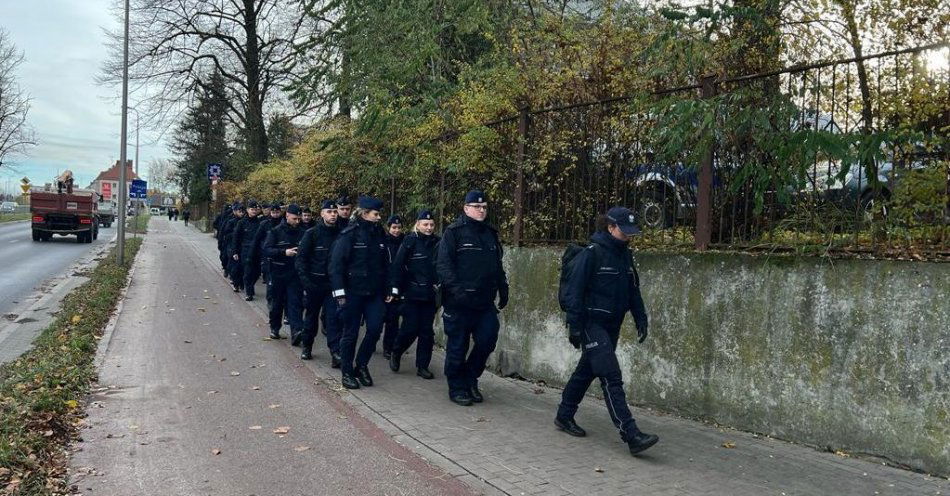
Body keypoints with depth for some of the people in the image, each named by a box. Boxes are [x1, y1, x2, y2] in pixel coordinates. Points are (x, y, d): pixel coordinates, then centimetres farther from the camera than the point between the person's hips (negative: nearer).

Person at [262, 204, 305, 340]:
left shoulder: (302, 233, 5)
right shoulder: (275, 232, -3)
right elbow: (266, 250, -12)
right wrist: (284, 252, -24)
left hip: (295, 274, 1)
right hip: (277, 273, -1)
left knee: (295, 303, -5)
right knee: (276, 303, 11)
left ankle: (296, 331, -9)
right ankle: (274, 328, 28)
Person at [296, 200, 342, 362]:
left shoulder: (340, 234, 2)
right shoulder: (311, 233, -4)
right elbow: (301, 258, -5)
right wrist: (306, 281, -14)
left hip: (333, 283, 1)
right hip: (314, 283, -1)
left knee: (333, 317, -6)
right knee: (311, 316, 13)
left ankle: (336, 352, -7)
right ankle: (306, 346, 30)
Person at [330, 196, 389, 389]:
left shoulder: (379, 234, 8)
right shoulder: (349, 235, -9)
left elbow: (385, 263, 13)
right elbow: (336, 264, -11)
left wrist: (390, 289, 9)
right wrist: (339, 292, -16)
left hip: (374, 293, 5)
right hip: (353, 292, -5)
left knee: (375, 329, -4)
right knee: (351, 333, 5)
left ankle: (361, 365, 18)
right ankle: (347, 372, 19)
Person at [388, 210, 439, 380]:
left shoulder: (437, 243, 6)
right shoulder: (409, 241, -4)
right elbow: (397, 266, -7)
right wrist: (395, 289, -12)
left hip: (430, 294, 4)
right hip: (411, 294, -3)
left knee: (427, 331, 5)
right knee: (410, 328, -3)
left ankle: (422, 366, 14)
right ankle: (395, 354, 23)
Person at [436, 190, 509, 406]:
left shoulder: (490, 234, 16)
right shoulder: (454, 232, -4)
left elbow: (498, 266, 23)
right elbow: (443, 264, -12)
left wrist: (503, 289, 15)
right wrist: (455, 289, -22)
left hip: (485, 301, 6)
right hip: (459, 301, -6)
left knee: (487, 340, 2)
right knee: (457, 346, 3)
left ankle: (470, 379, 23)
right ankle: (457, 388, 17)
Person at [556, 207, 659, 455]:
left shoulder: (625, 255, 11)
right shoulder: (592, 254, -13)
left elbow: (633, 290, 19)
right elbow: (573, 291, -15)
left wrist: (640, 318, 10)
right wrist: (575, 325, -17)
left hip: (612, 326, 8)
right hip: (592, 324, -8)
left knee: (587, 371, 16)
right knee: (611, 378, -11)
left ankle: (564, 416, 31)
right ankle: (631, 435, -13)